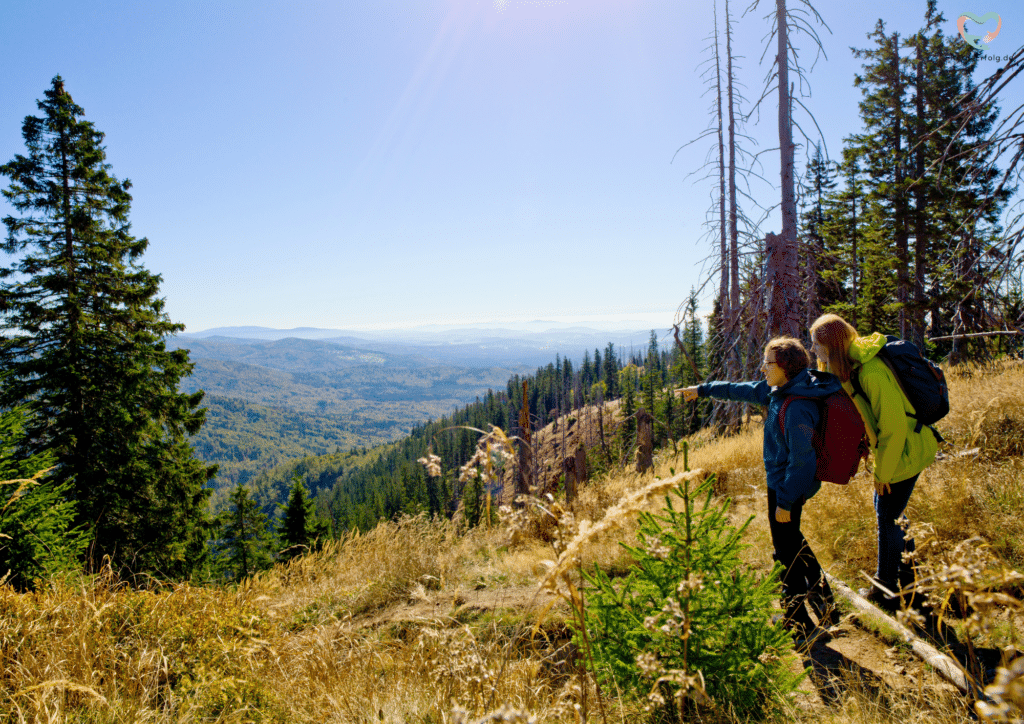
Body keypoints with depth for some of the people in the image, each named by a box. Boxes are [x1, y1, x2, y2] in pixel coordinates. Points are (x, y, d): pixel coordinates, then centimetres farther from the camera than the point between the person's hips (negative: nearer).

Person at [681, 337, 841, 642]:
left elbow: (801, 457, -25)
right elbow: (744, 390, 16)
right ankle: (825, 607, 38)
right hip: (782, 482, 10)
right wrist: (703, 389, 24)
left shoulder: (798, 408, -27)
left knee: (787, 554, 2)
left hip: (788, 487, -10)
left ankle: (799, 628, 15)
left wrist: (785, 501, -20)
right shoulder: (781, 390, 2)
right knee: (792, 542, 24)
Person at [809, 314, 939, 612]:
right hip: (895, 446, 9)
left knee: (888, 517, 1)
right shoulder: (850, 366, 1)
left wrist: (883, 472, -17)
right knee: (887, 508, 20)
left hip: (905, 450, -9)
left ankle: (885, 593, 16)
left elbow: (893, 425, -25)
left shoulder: (872, 372, -29)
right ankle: (908, 574, 39)